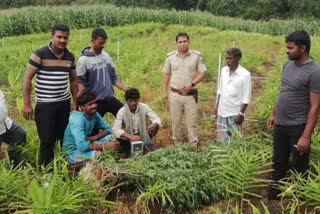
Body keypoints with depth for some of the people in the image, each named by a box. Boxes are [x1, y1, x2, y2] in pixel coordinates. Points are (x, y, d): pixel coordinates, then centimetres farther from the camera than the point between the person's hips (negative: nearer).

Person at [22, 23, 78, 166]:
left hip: (64, 103, 5)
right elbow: (27, 78, -10)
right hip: (45, 105, -4)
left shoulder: (70, 56, 5)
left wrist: (75, 102, 11)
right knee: (47, 140, 0)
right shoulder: (40, 54, -11)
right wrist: (26, 104, -12)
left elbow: (73, 80, 14)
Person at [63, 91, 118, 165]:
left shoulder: (95, 114, -5)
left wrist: (94, 138, -17)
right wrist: (105, 146, -35)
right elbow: (81, 146, -36)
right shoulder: (78, 120, -27)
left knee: (110, 137, -5)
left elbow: (108, 129, 2)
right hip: (73, 152, -8)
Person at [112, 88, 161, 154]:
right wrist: (130, 137, -45)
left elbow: (156, 119, -13)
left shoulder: (144, 107, -12)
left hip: (142, 134, 2)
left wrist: (154, 125, -40)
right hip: (128, 137, -2)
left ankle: (148, 146, -3)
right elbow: (115, 129, -28)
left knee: (154, 127, -25)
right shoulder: (122, 111, -17)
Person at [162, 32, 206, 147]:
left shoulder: (196, 56, -3)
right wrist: (164, 92, 2)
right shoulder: (170, 56, 1)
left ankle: (193, 146, 14)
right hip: (175, 94, 2)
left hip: (190, 94, -1)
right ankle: (177, 144, 24)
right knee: (175, 121, 10)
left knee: (191, 122, 4)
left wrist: (192, 84, -16)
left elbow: (203, 73, -1)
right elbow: (166, 75, 7)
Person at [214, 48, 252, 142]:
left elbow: (246, 98, -11)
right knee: (222, 140, 13)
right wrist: (217, 106, 13)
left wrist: (241, 114, -14)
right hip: (222, 112, 5)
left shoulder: (245, 74, -12)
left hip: (234, 114, -5)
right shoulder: (224, 70, 5)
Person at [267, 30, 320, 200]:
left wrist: (306, 136, -20)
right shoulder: (288, 65, 5)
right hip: (280, 125, 7)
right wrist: (273, 114, 17)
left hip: (298, 127, -7)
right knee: (278, 164, 19)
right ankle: (272, 198, 35)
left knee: (300, 169, 9)